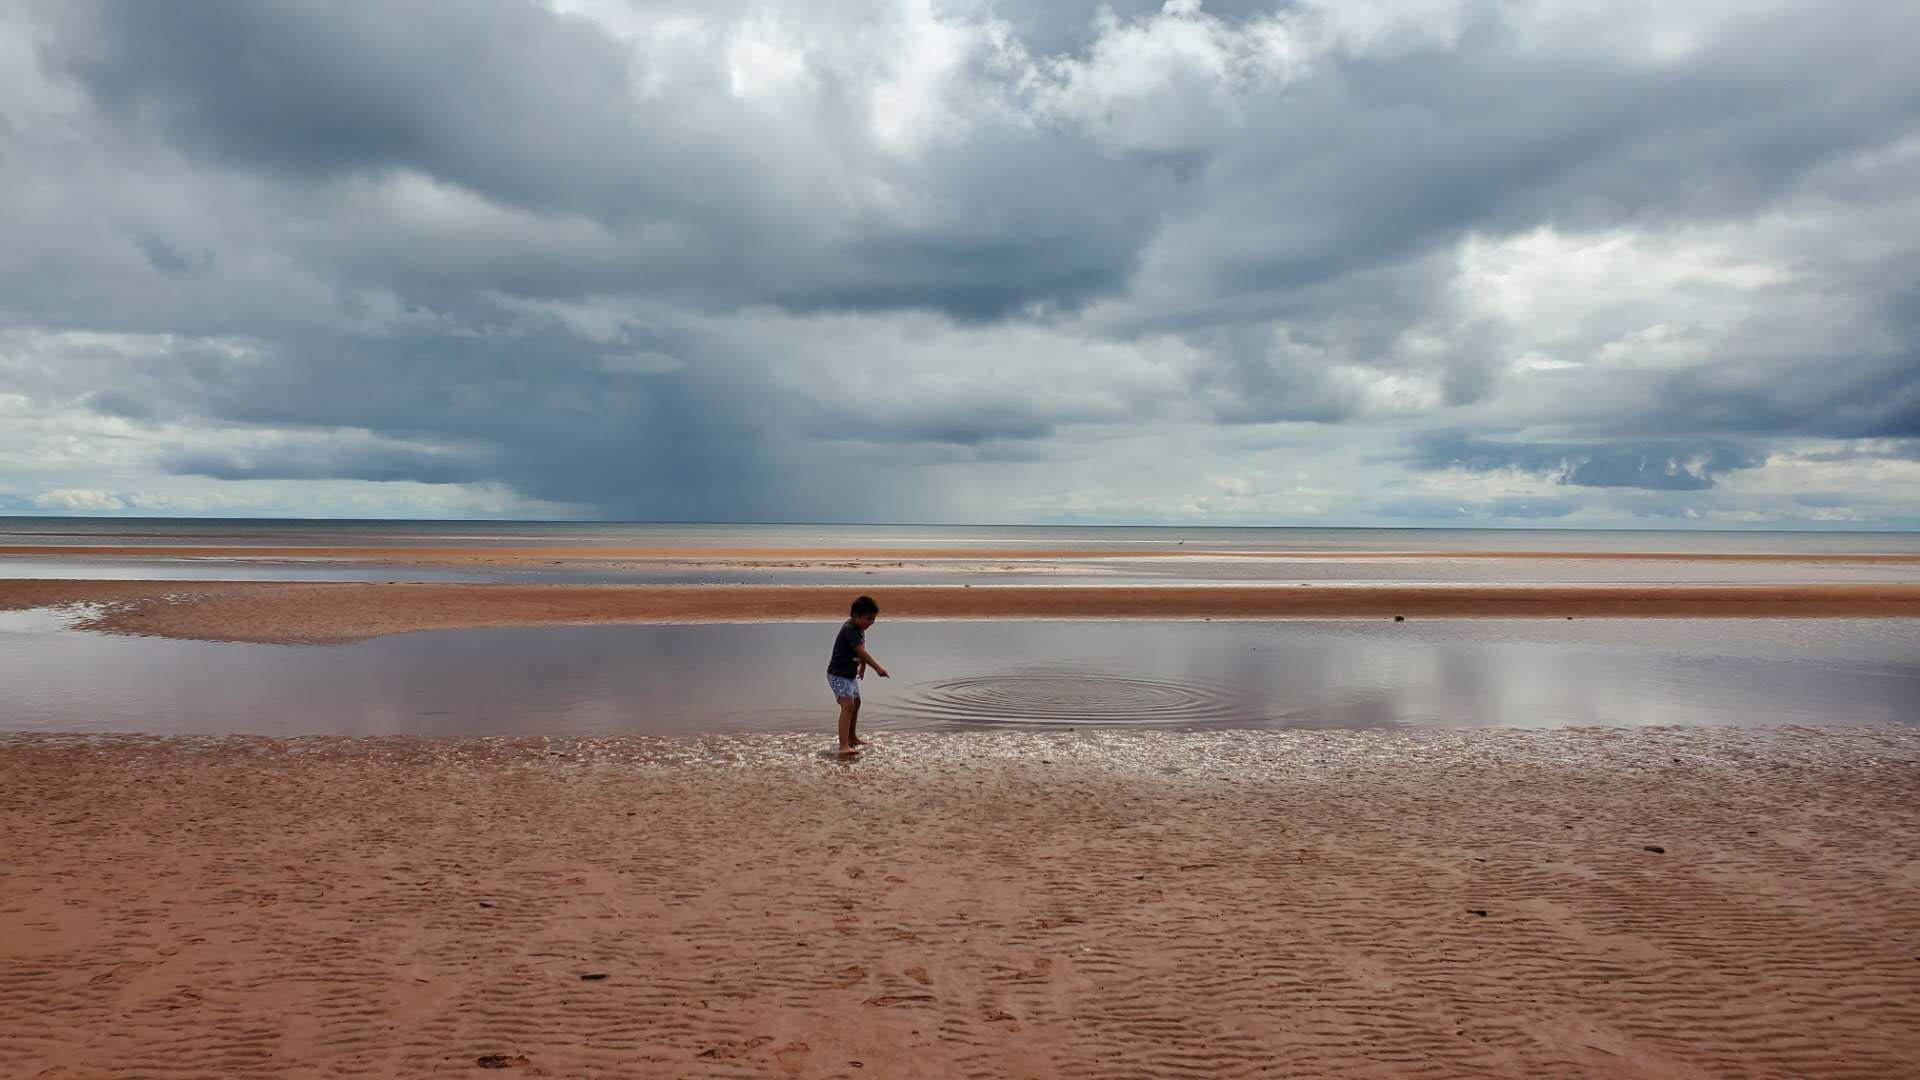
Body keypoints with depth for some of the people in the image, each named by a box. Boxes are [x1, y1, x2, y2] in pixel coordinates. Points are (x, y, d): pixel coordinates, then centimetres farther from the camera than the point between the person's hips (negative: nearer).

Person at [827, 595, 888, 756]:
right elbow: (862, 652, -34)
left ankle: (852, 738, 41)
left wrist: (863, 666, 10)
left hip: (850, 674, 11)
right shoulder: (849, 629, -26)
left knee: (856, 703, 24)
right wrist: (878, 668, -37)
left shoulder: (860, 628, 5)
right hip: (838, 675, -11)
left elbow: (862, 650, 17)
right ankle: (844, 747, -28)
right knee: (848, 706, -22)